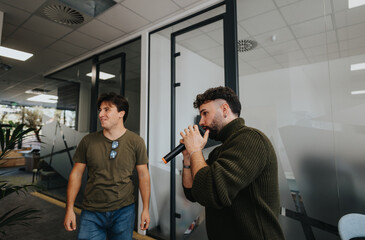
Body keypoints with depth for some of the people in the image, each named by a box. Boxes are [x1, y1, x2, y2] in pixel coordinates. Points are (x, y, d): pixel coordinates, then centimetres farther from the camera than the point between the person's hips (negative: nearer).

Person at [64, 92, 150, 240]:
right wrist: (69, 209, 2)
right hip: (91, 212, 1)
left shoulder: (136, 142, -7)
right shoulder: (88, 141, -3)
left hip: (123, 211, 0)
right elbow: (76, 174, 3)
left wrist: (146, 209, 1)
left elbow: (143, 175, -2)